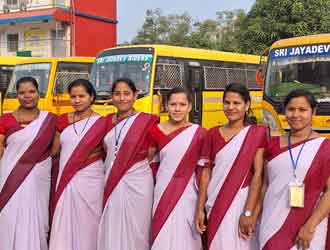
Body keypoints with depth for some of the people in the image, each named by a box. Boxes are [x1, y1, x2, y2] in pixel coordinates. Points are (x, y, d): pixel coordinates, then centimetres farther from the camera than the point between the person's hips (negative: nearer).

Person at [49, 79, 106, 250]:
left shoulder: (101, 123, -4)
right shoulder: (63, 120, 7)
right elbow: (54, 150, 12)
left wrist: (94, 155, -9)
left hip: (90, 180, -3)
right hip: (65, 180, 3)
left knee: (87, 222, 4)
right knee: (63, 224, 7)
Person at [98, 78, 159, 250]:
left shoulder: (146, 121, -9)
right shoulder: (108, 120, 8)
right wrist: (114, 166, 8)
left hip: (136, 183, -5)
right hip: (111, 182, 5)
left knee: (134, 229, 4)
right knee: (111, 230, 11)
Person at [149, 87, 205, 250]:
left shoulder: (198, 133, -3)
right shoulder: (156, 131, 1)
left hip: (187, 193, -1)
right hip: (163, 192, 1)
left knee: (185, 236, 4)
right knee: (162, 237, 6)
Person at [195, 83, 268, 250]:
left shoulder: (257, 133, -4)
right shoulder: (213, 134, 6)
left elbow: (258, 175, -9)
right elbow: (206, 173, 7)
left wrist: (248, 213, -14)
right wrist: (200, 209, 1)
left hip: (241, 202, -3)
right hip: (215, 203, 3)